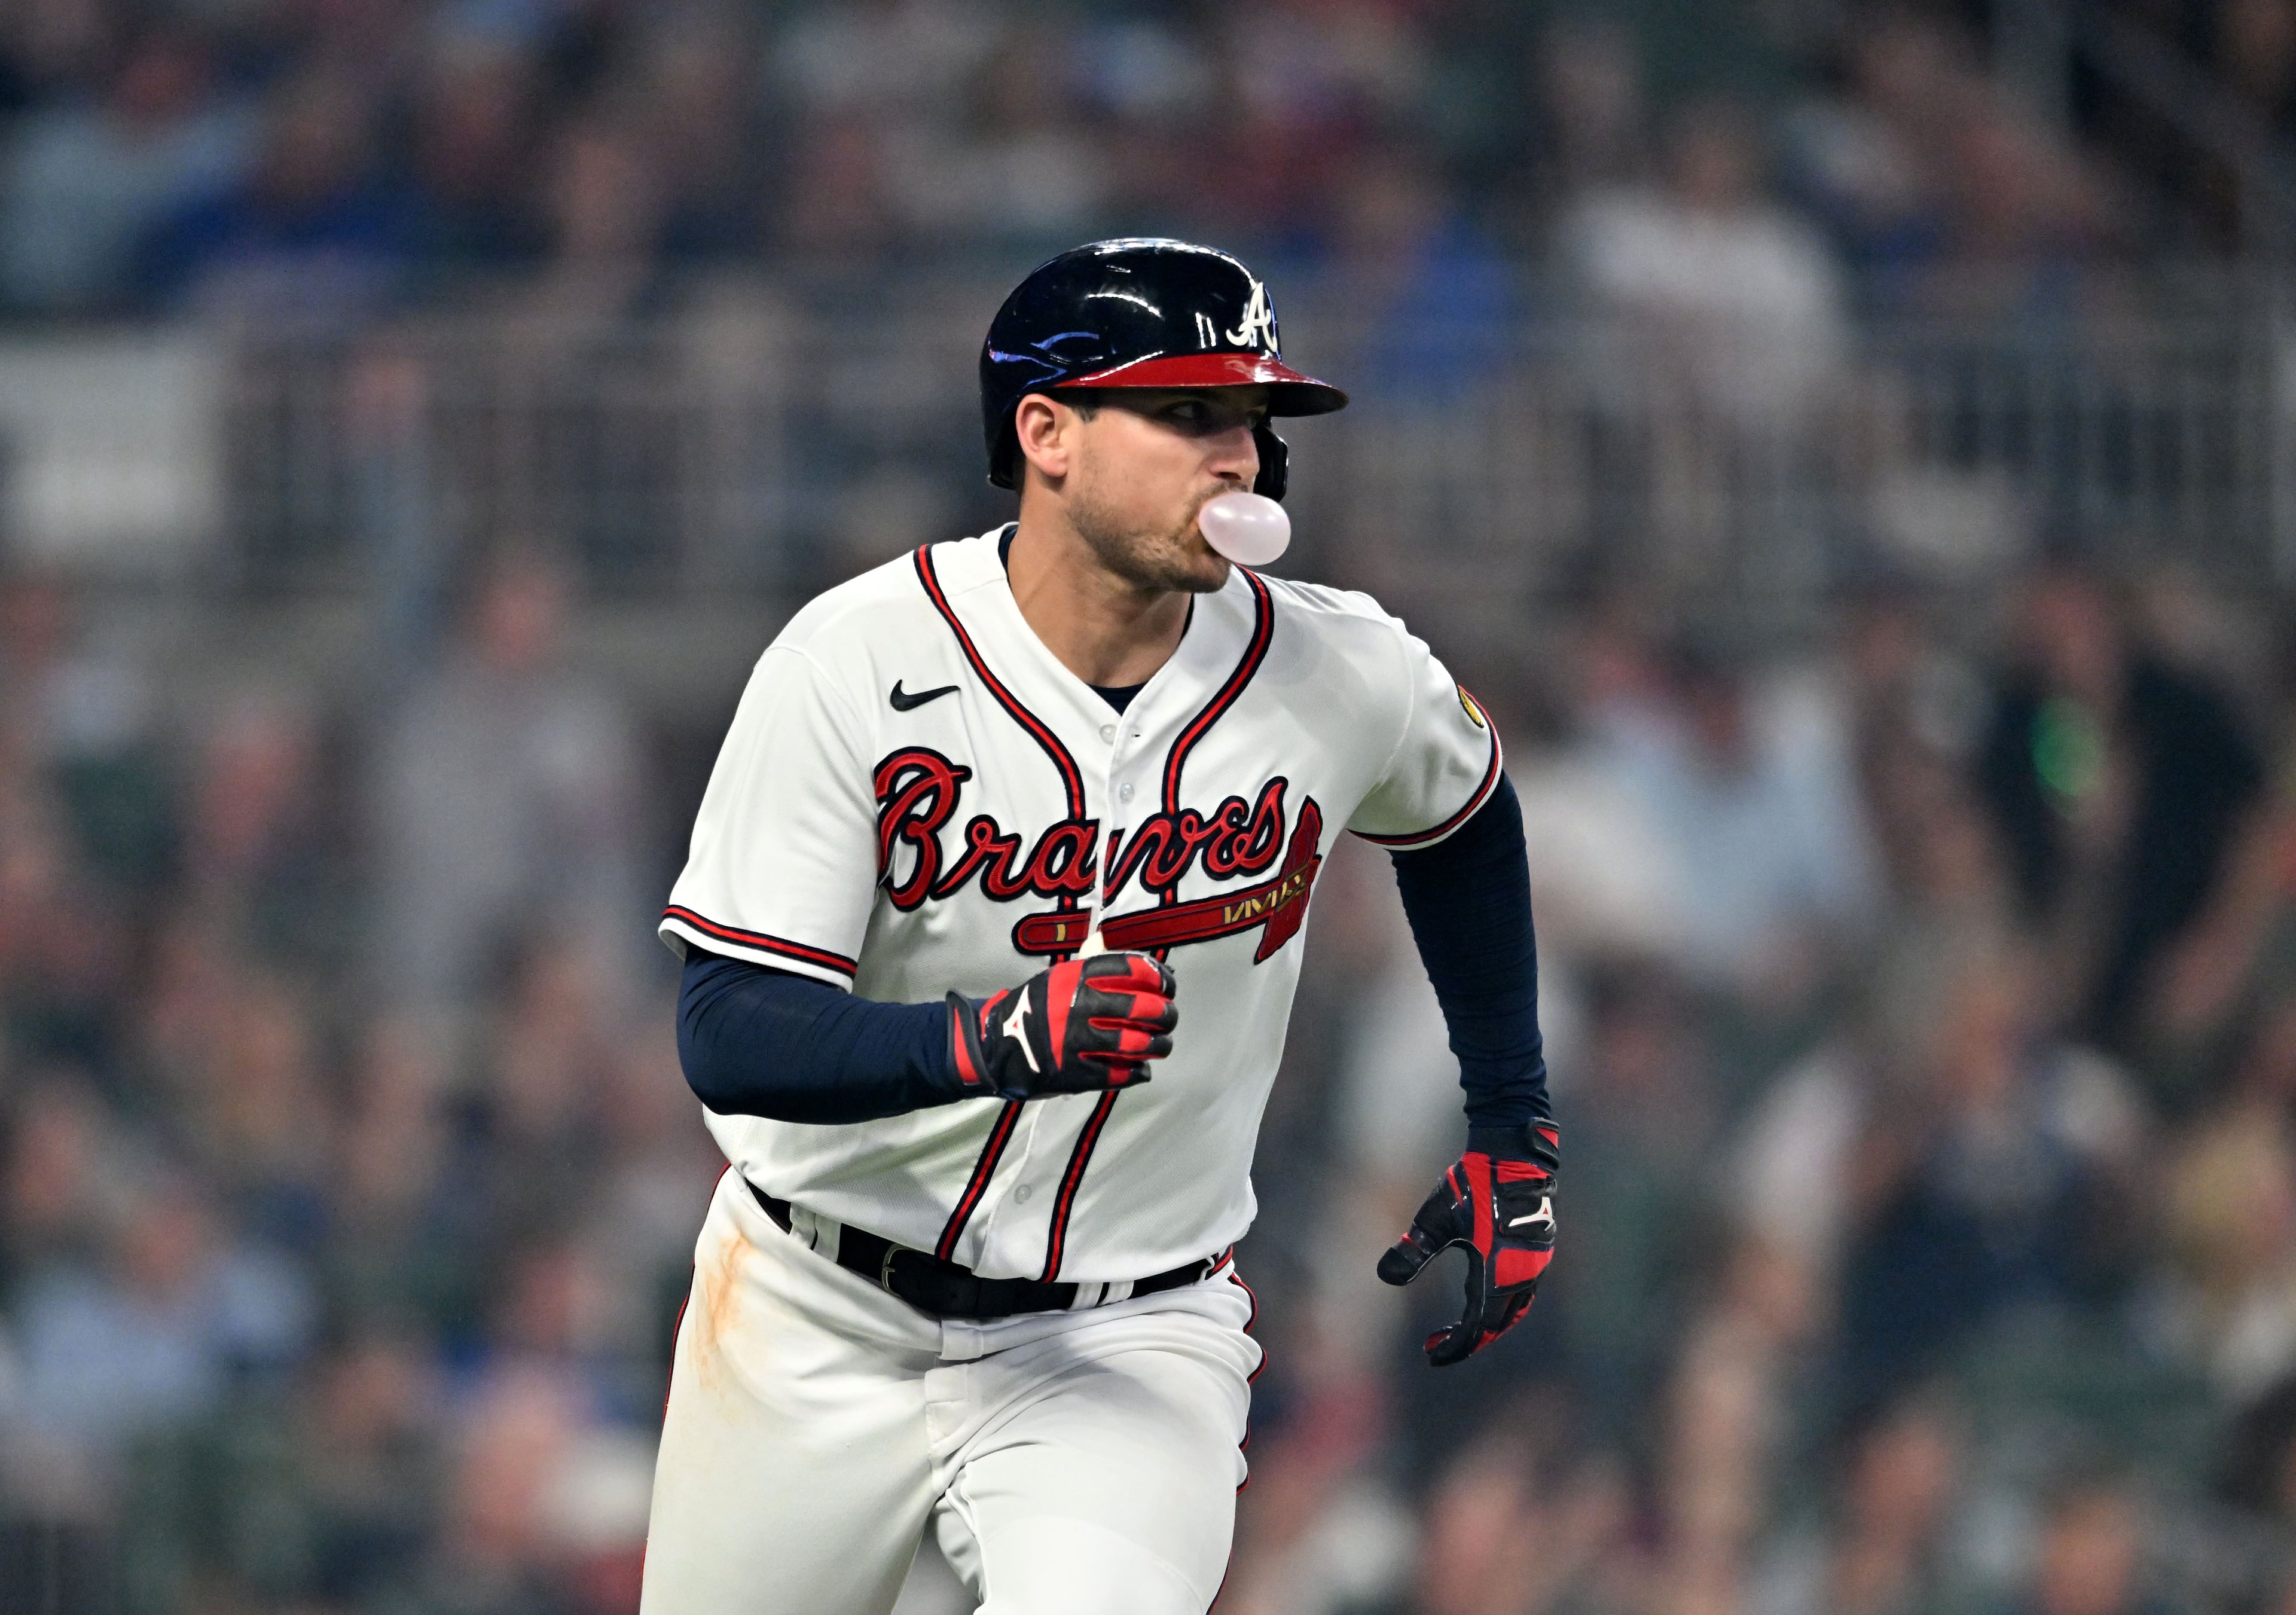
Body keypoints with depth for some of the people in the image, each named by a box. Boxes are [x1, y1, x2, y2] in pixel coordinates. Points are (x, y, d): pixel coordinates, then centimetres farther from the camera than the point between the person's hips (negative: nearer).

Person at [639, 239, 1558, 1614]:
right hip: (822, 1331, 0)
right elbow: (730, 1038, -21)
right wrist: (994, 1041, -38)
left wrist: (1513, 1130, 15)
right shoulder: (856, 662, -16)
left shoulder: (1343, 678, -8)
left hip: (1132, 1340, 0)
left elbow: (1463, 818, 17)